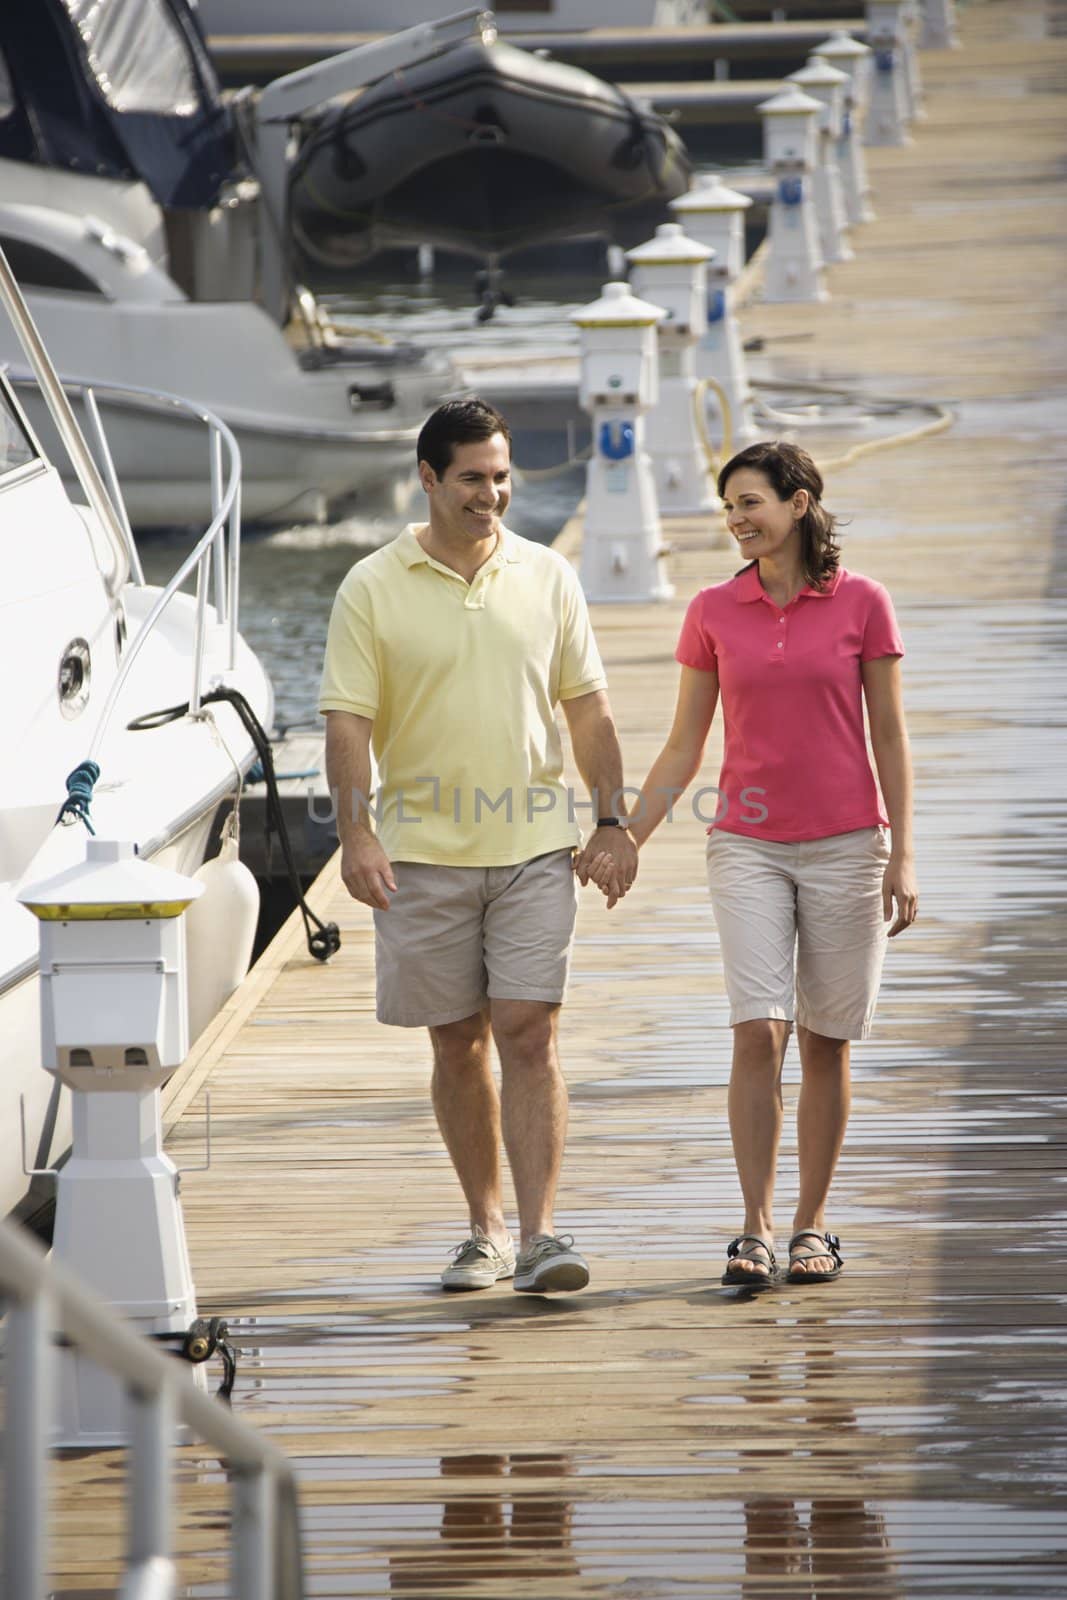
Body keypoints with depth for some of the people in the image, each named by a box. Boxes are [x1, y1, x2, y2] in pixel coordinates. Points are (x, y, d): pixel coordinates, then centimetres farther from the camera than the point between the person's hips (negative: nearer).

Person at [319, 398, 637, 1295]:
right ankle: (486, 1229, 20)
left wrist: (611, 823, 5)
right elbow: (348, 721, -5)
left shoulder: (547, 577, 6)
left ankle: (541, 1237, -12)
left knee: (530, 1036, -8)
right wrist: (356, 833, -16)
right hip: (424, 853, 0)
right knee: (459, 1046, 8)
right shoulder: (373, 589, -1)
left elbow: (587, 709, 10)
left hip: (534, 849, 0)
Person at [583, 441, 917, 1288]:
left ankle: (812, 1225, 14)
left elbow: (889, 737, 1)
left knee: (826, 1043, 4)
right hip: (749, 845, 1)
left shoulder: (861, 604, -2)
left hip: (845, 844, -1)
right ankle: (755, 1231, -10)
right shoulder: (715, 613, 4)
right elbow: (683, 750, 8)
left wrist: (902, 855, -4)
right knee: (758, 1032, -11)